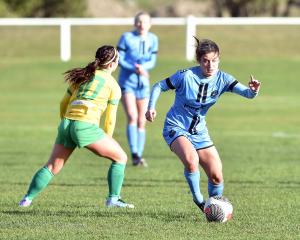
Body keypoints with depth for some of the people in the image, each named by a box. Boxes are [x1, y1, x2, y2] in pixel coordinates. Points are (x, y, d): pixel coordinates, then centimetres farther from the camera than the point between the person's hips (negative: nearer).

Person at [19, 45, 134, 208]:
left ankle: (28, 199, 8)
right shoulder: (113, 85, 6)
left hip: (66, 123, 6)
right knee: (120, 158, 9)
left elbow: (63, 103, 23)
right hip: (86, 127, -6)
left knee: (52, 167, 15)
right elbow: (110, 119, 7)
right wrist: (107, 140, 19)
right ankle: (113, 199, 5)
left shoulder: (82, 76, 21)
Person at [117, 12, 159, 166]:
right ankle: (134, 154, -22)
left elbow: (152, 62, 2)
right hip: (127, 82, -4)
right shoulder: (126, 37, -6)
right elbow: (119, 59, -7)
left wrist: (142, 67, -20)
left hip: (143, 83, 4)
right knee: (132, 117, -19)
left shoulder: (152, 39, 4)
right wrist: (134, 68, -22)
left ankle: (139, 156, 11)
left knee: (141, 122, 5)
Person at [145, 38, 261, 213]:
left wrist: (253, 91, -44)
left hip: (199, 131, 4)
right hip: (176, 127, -4)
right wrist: (151, 107, -20)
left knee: (217, 176, 0)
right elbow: (159, 87, -5)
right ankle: (198, 199, -9)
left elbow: (246, 92, -21)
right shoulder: (186, 76, -18)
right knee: (191, 160, -33)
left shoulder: (222, 79, -9)